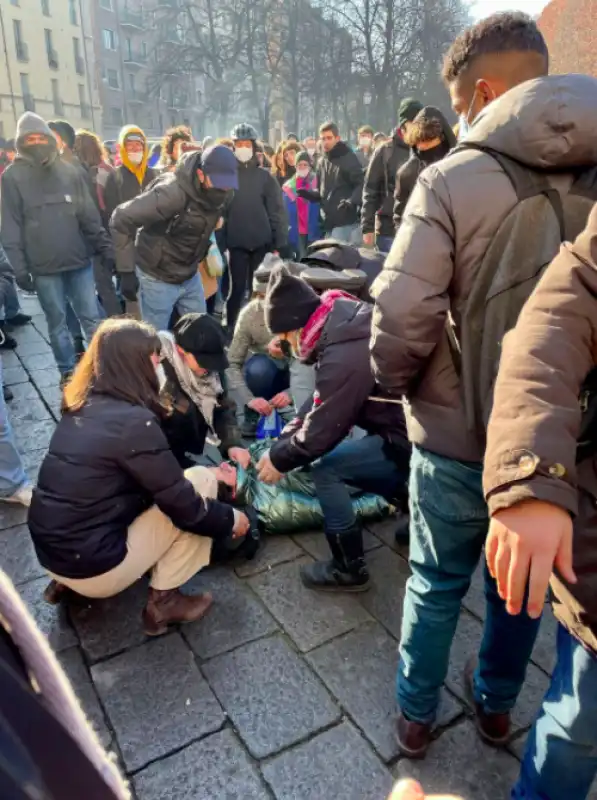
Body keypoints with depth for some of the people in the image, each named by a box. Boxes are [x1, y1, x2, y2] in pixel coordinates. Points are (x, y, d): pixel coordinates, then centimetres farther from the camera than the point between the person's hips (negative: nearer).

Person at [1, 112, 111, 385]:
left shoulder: (71, 171, 5)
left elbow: (90, 215, 6)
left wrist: (105, 248, 1)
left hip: (79, 260, 2)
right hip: (43, 267, -1)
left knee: (91, 317, 7)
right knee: (57, 321, 10)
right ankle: (67, 371, 23)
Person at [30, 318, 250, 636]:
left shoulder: (82, 407, 4)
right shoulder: (132, 421, -21)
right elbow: (183, 504, -15)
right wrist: (230, 520, 3)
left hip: (50, 553, 8)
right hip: (93, 568, -8)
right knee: (201, 480, -3)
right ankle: (164, 600, 5)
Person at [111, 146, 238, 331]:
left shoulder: (217, 193, -7)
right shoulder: (172, 192, -28)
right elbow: (121, 218, -23)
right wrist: (126, 271, -24)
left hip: (191, 276, 6)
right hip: (158, 278, -6)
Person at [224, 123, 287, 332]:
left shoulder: (265, 176, 3)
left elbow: (277, 211, 2)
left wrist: (279, 243, -4)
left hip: (262, 242, 1)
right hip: (236, 243, -1)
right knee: (237, 288, 0)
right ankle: (230, 329, 12)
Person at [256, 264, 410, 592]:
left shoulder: (344, 359, -29)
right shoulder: (344, 326, 2)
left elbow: (322, 429, -20)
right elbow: (319, 404, 9)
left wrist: (279, 460, -3)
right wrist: (280, 444, 6)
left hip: (412, 440, -10)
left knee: (325, 469, -12)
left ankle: (349, 569, 4)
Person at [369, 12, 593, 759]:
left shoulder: (452, 179, -17)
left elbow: (400, 319, -22)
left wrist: (398, 382, -1)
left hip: (458, 437, -3)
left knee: (435, 585, 19)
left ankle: (416, 715, 40)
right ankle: (496, 705, 48)